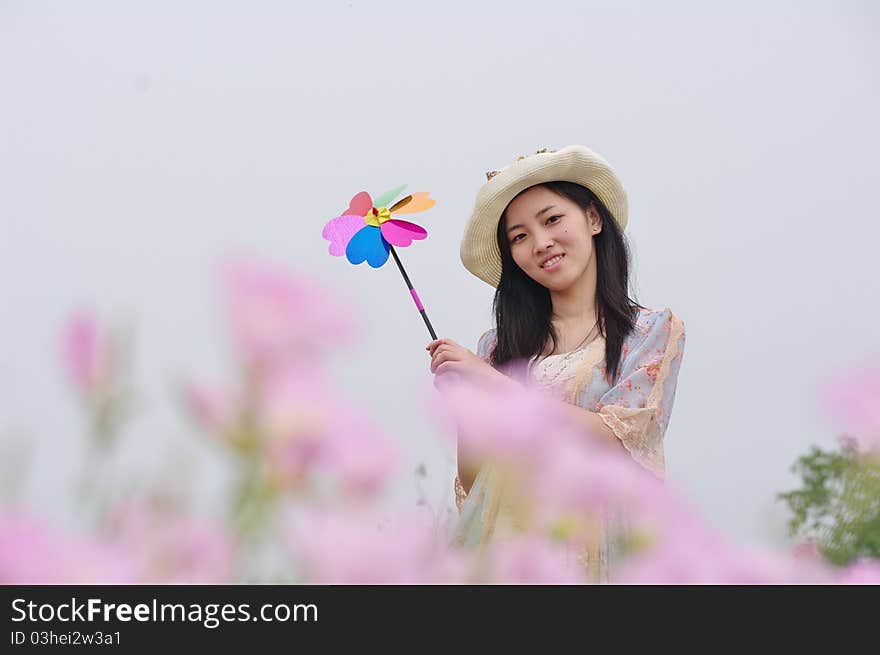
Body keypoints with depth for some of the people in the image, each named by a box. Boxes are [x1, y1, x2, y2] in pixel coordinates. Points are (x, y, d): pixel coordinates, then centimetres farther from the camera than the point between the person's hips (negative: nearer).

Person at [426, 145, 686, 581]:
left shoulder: (656, 331, 4)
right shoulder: (498, 346, 10)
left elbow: (617, 440, -11)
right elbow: (472, 484, 8)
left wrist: (492, 383, -12)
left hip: (588, 551, -2)